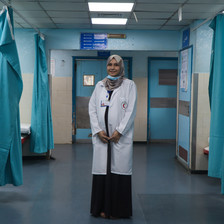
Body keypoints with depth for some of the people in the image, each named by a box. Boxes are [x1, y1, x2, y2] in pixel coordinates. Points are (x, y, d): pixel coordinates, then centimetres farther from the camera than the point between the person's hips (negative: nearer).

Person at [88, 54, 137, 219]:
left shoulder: (129, 85, 5)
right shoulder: (100, 85, 15)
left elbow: (131, 110, -3)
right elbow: (92, 108, 9)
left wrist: (119, 131, -11)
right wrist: (98, 130, -4)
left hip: (121, 136, -3)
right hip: (101, 136, 3)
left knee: (119, 170, -3)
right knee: (102, 170, 3)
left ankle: (118, 210, 6)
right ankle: (103, 208, 13)